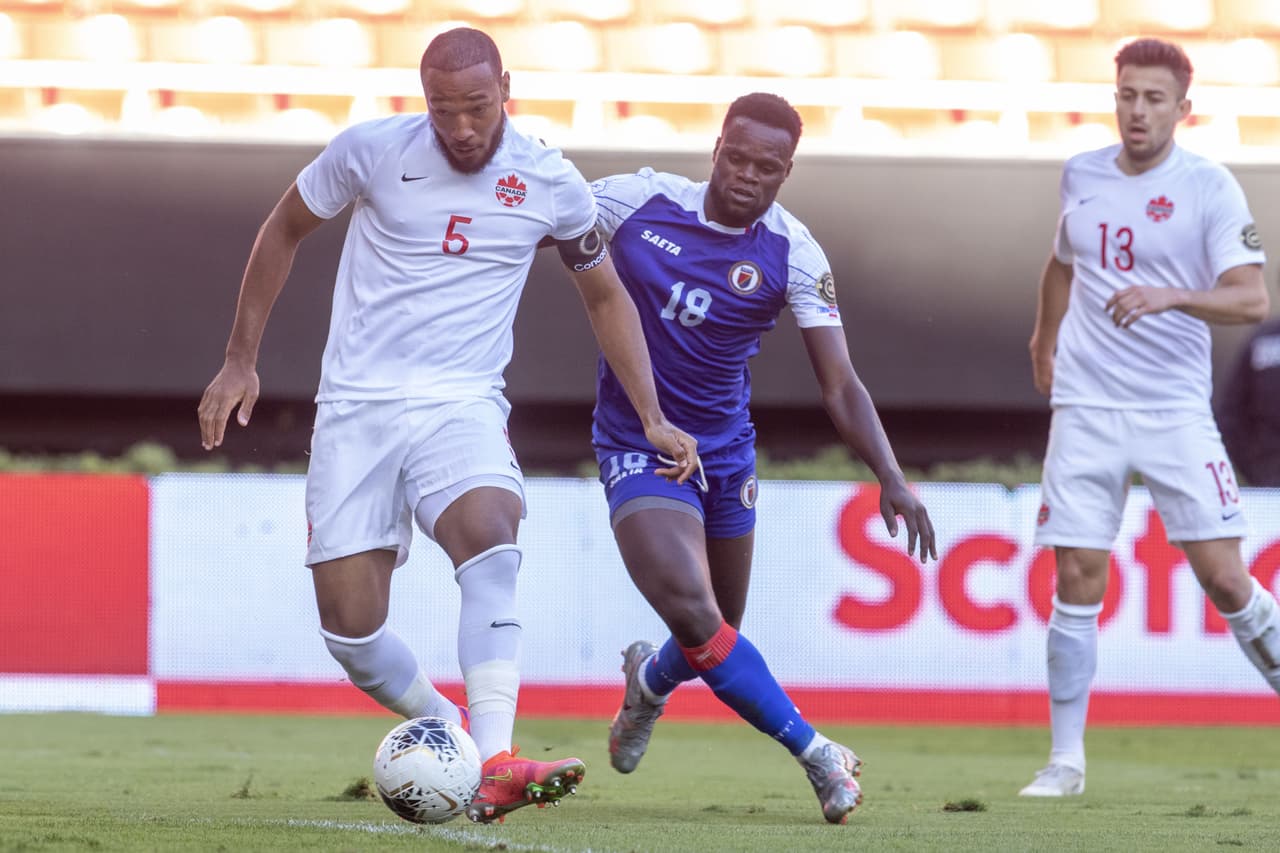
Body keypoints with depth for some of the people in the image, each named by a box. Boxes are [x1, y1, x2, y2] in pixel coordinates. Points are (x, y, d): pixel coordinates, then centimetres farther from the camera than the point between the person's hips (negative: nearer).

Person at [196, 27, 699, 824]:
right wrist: (241, 360, 11)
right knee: (351, 632, -7)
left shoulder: (552, 184, -1)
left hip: (462, 402, -1)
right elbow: (284, 230, 12)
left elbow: (606, 295, 15)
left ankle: (494, 766, -40)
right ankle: (450, 729, 23)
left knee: (490, 539, -33)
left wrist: (653, 419, 10)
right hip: (356, 407, 1)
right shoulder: (370, 150, -4)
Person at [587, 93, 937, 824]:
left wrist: (892, 478, -28)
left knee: (716, 636, 16)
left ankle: (650, 682, 52)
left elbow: (840, 386, -16)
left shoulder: (793, 256, -13)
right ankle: (815, 753, -12)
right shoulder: (639, 201, -13)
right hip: (639, 453, -3)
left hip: (727, 454, 3)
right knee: (696, 618, -23)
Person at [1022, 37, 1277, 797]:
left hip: (1175, 409, -3)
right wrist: (1046, 337, 38)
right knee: (1077, 582, -2)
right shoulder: (1082, 176, 8)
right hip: (1086, 407, 3)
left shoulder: (1210, 188, -6)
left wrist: (1168, 297, -31)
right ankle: (1067, 759, 5)